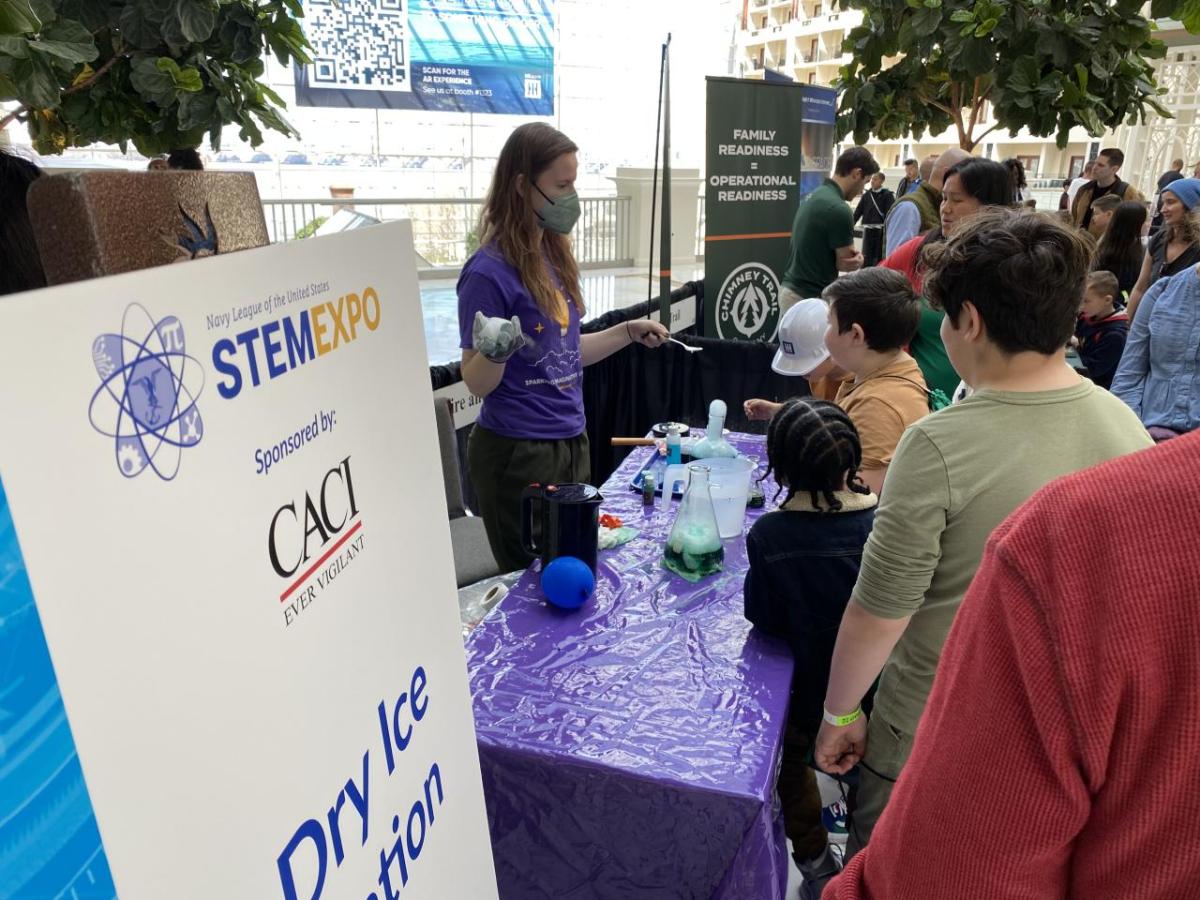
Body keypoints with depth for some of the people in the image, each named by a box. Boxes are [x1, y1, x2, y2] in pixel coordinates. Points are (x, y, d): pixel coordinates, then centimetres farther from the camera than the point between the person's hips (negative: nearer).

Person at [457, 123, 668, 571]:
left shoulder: (554, 253, 7)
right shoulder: (489, 272, -17)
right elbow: (476, 383, -14)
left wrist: (629, 331, 9)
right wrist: (496, 353, -34)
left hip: (571, 442, 8)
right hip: (517, 453, -8)